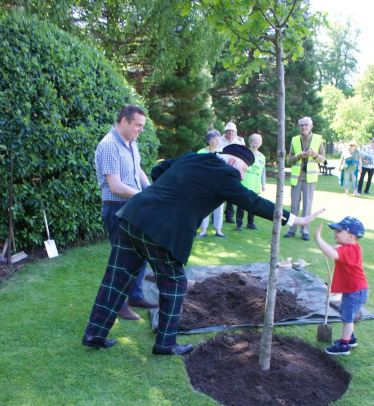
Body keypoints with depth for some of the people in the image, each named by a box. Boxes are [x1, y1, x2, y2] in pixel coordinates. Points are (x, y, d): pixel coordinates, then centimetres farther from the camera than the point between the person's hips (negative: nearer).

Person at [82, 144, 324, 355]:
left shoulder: (190, 158, 18)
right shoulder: (223, 175, -5)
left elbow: (157, 171, 25)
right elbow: (254, 202, -2)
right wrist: (295, 220, 6)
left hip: (133, 216, 8)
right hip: (161, 231, -8)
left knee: (118, 279, 15)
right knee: (174, 284, 11)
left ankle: (95, 333, 25)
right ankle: (166, 344, 24)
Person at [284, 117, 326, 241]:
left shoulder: (318, 139, 2)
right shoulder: (295, 140, 4)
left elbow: (323, 158, 5)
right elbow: (289, 160, 5)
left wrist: (315, 155, -15)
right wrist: (299, 155, -13)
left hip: (310, 177, -1)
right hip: (296, 177, 1)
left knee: (307, 205, 1)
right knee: (294, 205, 7)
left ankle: (305, 231, 8)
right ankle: (292, 230, 16)